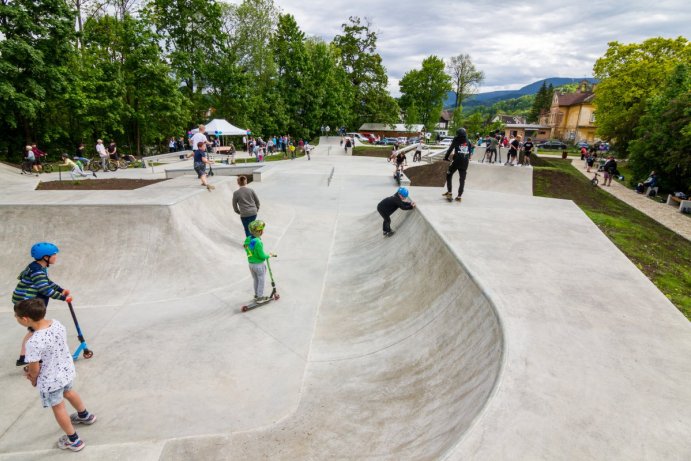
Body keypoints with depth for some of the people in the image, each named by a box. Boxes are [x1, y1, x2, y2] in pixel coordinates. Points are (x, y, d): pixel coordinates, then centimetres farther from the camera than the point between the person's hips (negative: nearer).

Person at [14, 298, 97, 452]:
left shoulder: (34, 342, -36)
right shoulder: (57, 324, -15)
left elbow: (35, 369, -22)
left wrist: (33, 378, 1)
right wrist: (32, 370, 11)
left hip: (50, 380, -7)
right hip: (67, 370, 7)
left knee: (58, 407, 17)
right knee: (68, 392, 34)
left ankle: (73, 440, 34)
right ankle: (85, 415, 59)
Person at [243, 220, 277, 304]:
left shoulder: (247, 239, -5)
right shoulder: (258, 242, -29)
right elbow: (262, 256, -23)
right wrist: (269, 255, -5)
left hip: (251, 264, 7)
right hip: (259, 265, -7)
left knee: (255, 280, 25)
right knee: (261, 281, 12)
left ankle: (256, 295, 40)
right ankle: (260, 298, 25)